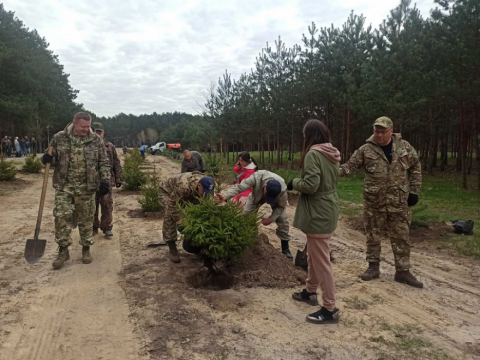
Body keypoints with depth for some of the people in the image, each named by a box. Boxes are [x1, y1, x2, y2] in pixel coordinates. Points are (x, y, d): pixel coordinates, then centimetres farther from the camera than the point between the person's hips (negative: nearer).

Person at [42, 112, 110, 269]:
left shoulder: (96, 140, -1)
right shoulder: (59, 138, -1)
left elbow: (104, 162, 3)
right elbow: (53, 159, 10)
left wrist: (105, 180, -8)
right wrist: (47, 159, -14)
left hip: (87, 187, 0)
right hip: (64, 185, 0)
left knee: (86, 218, 8)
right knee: (62, 216, -3)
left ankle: (86, 248, 24)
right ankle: (63, 250, 13)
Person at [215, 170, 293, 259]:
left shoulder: (282, 189, -41)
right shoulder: (257, 177, -45)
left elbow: (281, 206, -23)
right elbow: (240, 187, -49)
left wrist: (271, 219, -32)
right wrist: (225, 196, -65)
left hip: (277, 200, -1)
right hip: (257, 196, 1)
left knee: (282, 220, -8)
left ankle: (285, 249, 9)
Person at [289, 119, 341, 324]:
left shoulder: (313, 154, -18)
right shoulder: (332, 155, 9)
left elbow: (310, 184, -26)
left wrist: (293, 184, -7)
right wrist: (299, 184, 13)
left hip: (318, 214, -10)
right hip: (327, 211, 10)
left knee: (321, 261, -1)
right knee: (313, 256, 23)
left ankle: (330, 309, 8)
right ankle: (310, 292, 39)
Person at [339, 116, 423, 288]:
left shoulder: (404, 147, 1)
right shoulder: (365, 150, -4)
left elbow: (415, 168, 9)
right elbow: (350, 166, -3)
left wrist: (414, 191, 4)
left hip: (399, 201, 1)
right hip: (374, 201, -1)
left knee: (401, 236, 8)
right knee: (373, 235, 9)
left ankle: (402, 271, 20)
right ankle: (373, 267, 25)